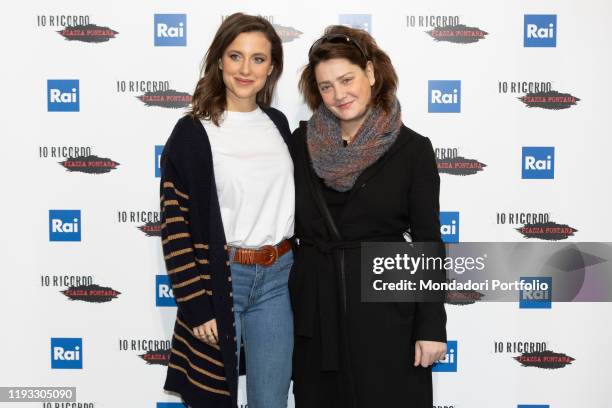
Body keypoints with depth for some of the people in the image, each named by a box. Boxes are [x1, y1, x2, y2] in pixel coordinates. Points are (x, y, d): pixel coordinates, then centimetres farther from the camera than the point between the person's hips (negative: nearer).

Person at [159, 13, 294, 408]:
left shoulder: (278, 124, 8)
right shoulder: (192, 133, -7)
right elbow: (176, 226, -9)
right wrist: (197, 307, -12)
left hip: (278, 278, 4)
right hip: (219, 280, -4)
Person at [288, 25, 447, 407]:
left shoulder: (412, 149, -5)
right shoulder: (301, 144, 2)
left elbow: (428, 243, -4)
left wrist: (432, 327, -7)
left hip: (385, 308, -2)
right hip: (314, 307, 3)